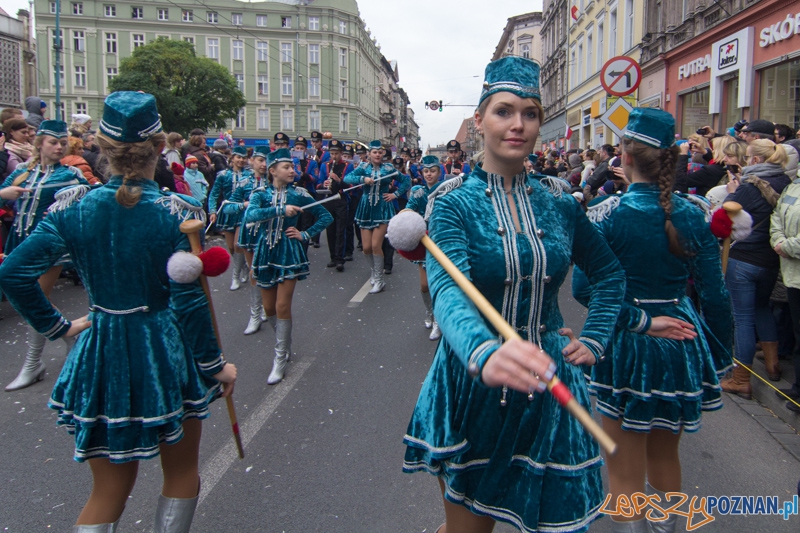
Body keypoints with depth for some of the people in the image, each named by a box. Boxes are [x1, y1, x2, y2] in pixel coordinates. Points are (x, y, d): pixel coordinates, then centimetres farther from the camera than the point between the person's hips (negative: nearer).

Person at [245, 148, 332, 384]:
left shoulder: (298, 194, -2)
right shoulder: (260, 194, -2)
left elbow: (326, 217, 3)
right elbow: (250, 215, -23)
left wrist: (305, 234, -6)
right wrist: (280, 210, -30)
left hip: (289, 253, -2)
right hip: (266, 253, 2)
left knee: (282, 306, -7)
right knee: (269, 308, 9)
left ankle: (280, 359, 7)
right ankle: (285, 344, 34)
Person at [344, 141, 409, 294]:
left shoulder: (388, 168, 1)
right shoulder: (363, 167, 2)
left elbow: (406, 182, 10)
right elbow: (346, 178, -12)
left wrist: (395, 194, 0)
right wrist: (363, 179, -25)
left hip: (382, 208, -2)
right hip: (366, 208, 2)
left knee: (376, 246, -10)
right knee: (366, 247, 2)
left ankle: (379, 280, 3)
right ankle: (375, 270, 31)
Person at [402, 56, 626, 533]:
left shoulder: (558, 203, 1)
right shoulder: (454, 202, -11)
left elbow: (610, 273, 17)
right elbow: (448, 292, -29)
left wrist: (593, 341, 5)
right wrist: (484, 354, -48)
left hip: (547, 385, 3)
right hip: (473, 382, -3)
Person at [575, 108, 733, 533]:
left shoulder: (605, 213, -14)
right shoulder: (692, 215, -3)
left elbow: (583, 288, -21)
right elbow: (715, 296, 0)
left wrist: (639, 320, -12)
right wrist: (718, 359, 10)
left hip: (627, 347, -4)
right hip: (681, 342, 5)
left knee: (625, 474, 10)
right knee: (665, 455, 26)